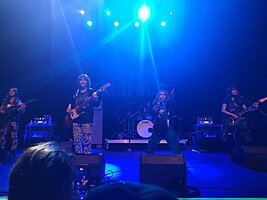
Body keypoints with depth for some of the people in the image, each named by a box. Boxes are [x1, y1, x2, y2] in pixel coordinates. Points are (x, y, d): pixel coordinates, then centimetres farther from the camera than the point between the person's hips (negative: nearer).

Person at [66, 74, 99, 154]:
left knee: (86, 140, -5)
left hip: (87, 118, -5)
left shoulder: (91, 91, 1)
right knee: (76, 140, 6)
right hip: (76, 118, 5)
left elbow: (96, 104, -7)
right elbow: (71, 102, 25)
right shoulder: (76, 92, 14)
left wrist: (96, 99, -27)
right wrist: (69, 108, 7)